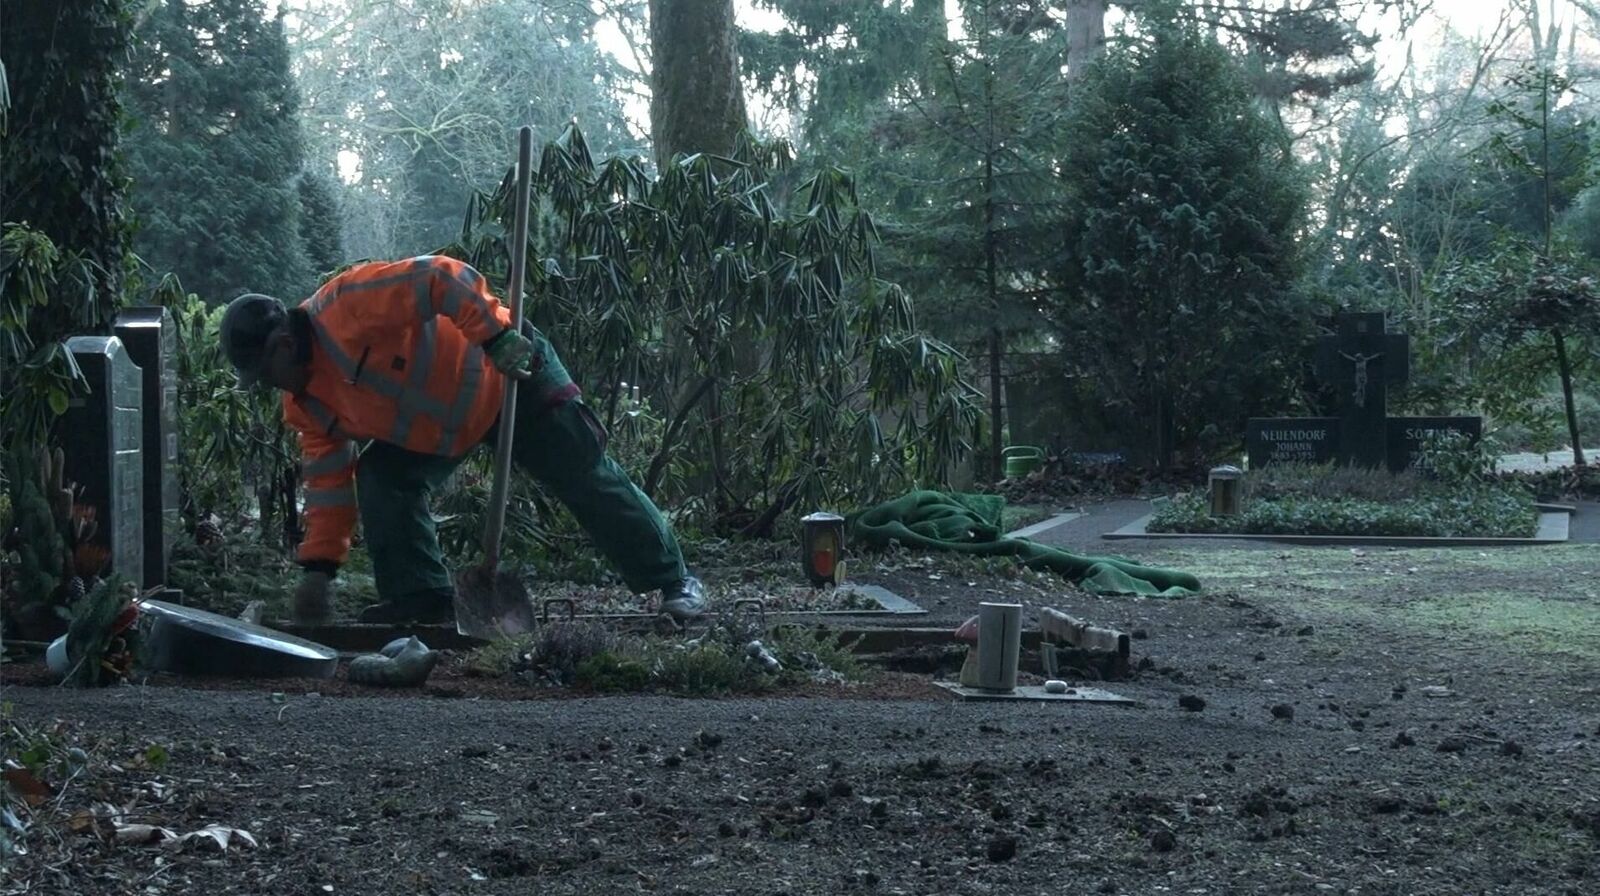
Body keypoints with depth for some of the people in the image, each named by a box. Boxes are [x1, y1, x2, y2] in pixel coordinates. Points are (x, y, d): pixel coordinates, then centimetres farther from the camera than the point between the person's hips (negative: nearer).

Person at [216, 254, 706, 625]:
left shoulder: (345, 307, -29)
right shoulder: (306, 402, -2)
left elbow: (441, 278, -35)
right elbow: (328, 479, 3)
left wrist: (496, 336, -39)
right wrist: (318, 566, -2)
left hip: (511, 375, -8)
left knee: (588, 483, -3)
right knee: (380, 481, -9)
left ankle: (673, 583, 9)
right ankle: (422, 600, 0)